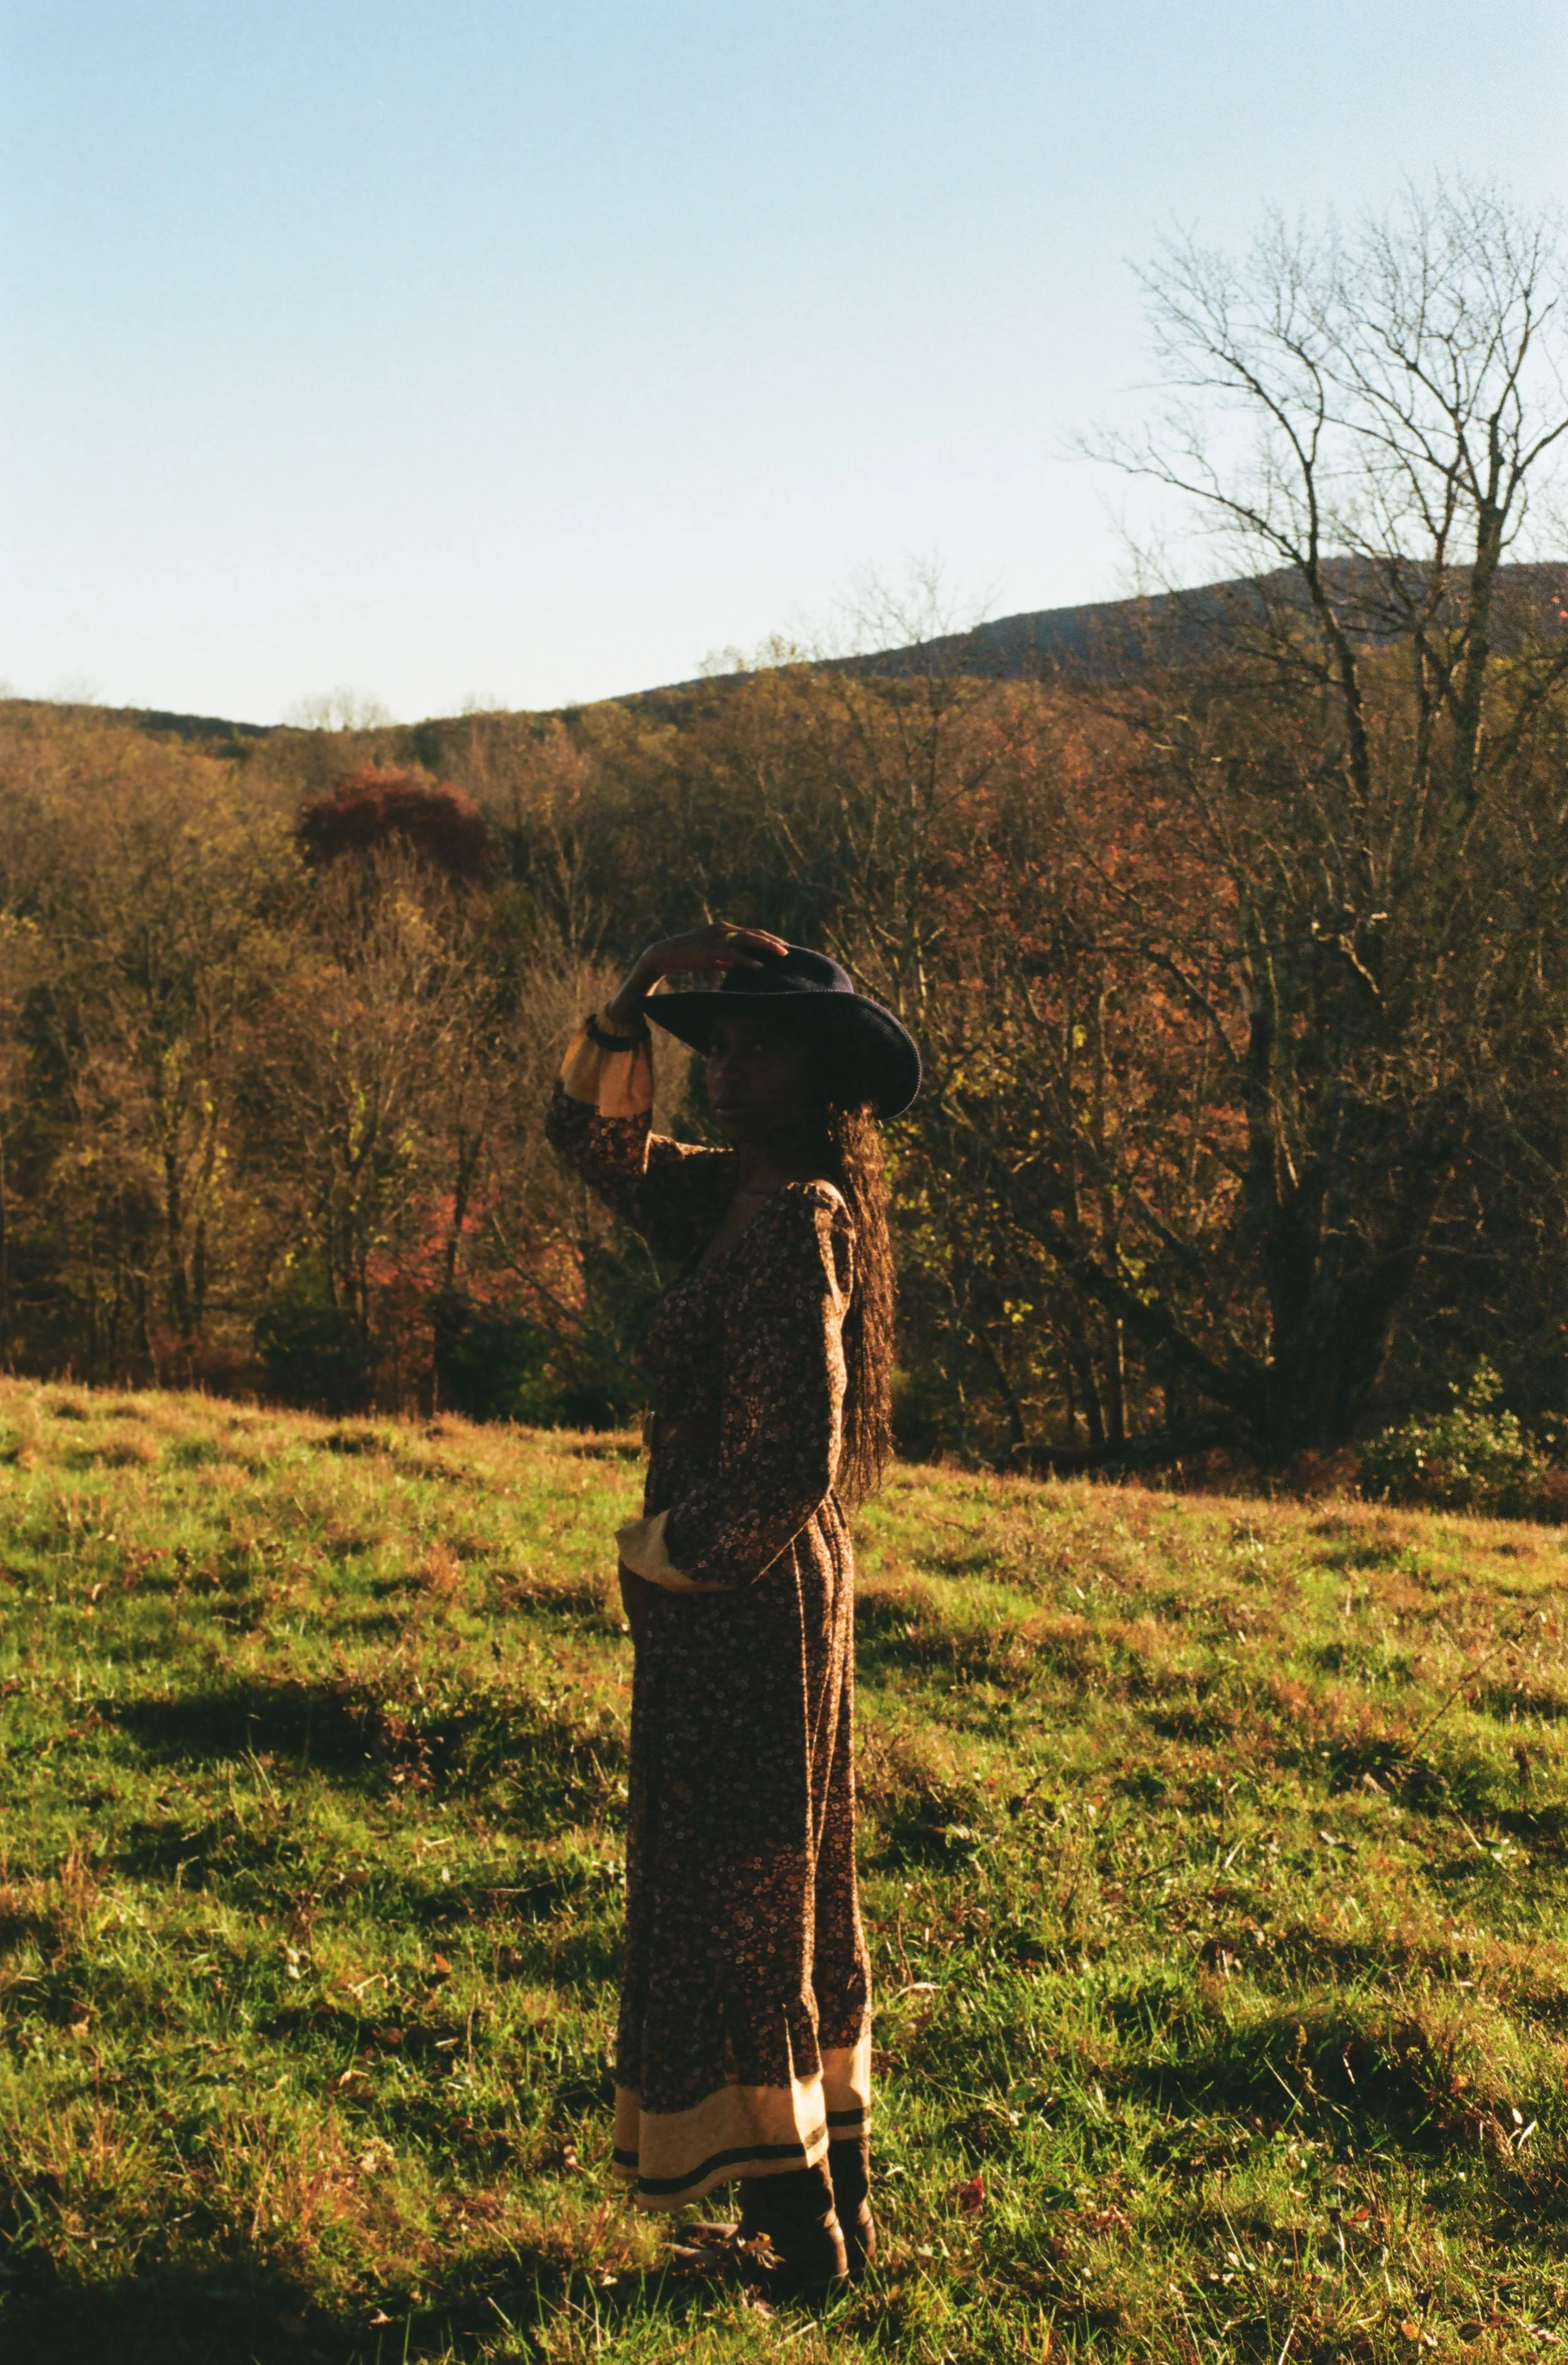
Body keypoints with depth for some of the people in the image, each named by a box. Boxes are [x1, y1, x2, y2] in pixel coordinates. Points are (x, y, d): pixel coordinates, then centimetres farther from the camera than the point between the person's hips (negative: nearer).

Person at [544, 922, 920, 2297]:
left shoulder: (798, 1227, -21)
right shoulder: (729, 1200, 6)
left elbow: (787, 1471, -26)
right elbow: (594, 1134, 16)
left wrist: (654, 1556, -11)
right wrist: (642, 992, 3)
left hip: (745, 1603, -9)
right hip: (763, 1591, 9)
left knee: (730, 1901, 1)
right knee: (789, 1891, 17)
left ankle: (801, 2233, 11)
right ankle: (838, 2201, 29)